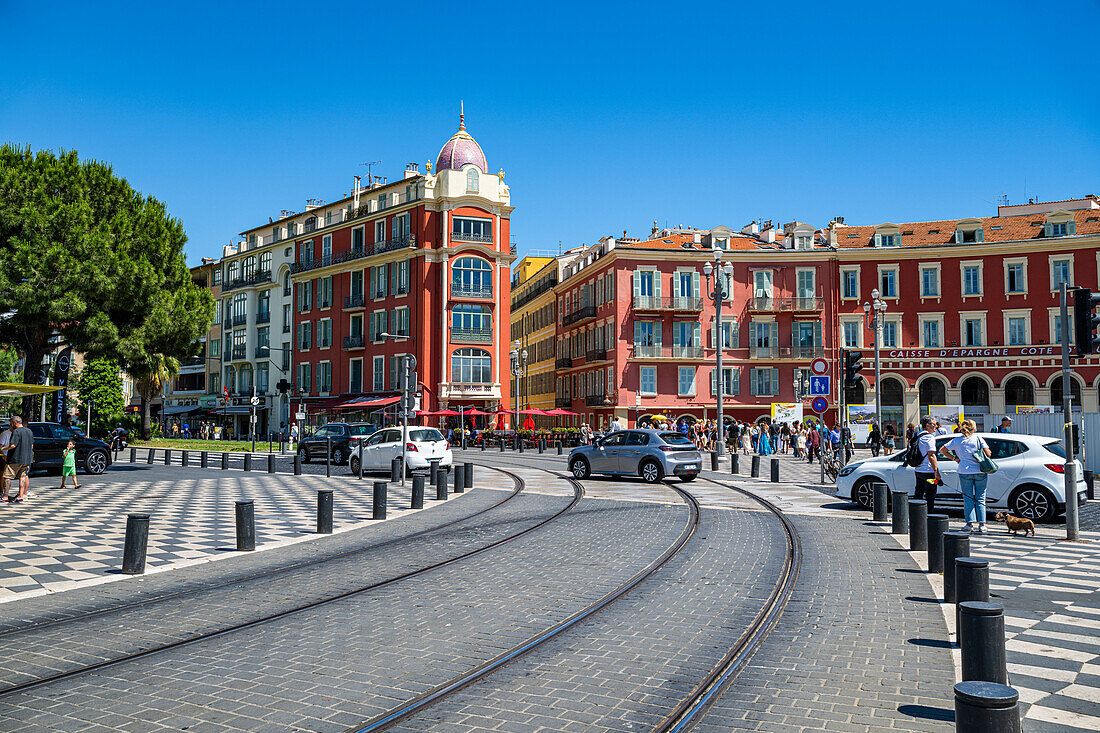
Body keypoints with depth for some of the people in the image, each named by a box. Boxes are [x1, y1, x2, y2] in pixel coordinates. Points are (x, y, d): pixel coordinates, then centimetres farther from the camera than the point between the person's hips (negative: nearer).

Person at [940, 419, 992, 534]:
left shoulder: (956, 440, 3)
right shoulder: (978, 439, -1)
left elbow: (942, 450, 6)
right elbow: (988, 454, -6)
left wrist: (955, 458, 11)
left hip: (964, 472, 1)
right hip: (980, 472, 0)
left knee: (968, 499, 7)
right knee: (980, 499, 6)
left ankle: (969, 524, 3)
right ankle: (982, 525, 2)